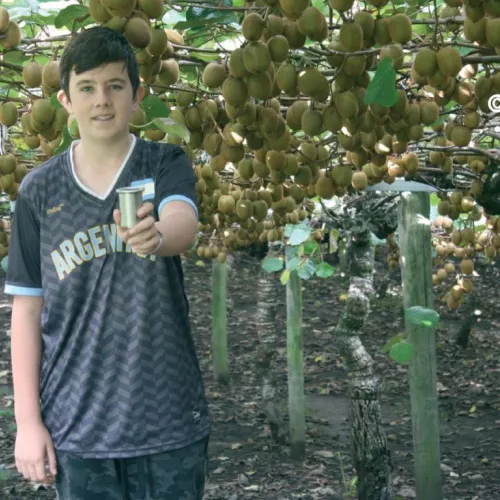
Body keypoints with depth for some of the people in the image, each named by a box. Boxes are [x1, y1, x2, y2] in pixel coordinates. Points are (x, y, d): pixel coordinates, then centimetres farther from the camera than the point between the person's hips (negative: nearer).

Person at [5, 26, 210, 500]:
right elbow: (27, 309, 4)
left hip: (168, 421, -1)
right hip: (76, 428, 1)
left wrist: (156, 235, -47)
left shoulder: (166, 165, -1)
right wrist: (27, 420, 0)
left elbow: (183, 223, -23)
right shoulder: (39, 191, 2)